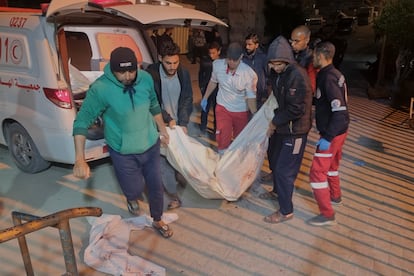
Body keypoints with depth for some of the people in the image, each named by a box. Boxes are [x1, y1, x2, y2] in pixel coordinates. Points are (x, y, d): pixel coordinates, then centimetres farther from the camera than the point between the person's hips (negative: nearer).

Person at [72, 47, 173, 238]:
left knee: (156, 186, 15)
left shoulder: (146, 79, -11)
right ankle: (132, 199, 49)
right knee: (134, 190, 9)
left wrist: (162, 129, 16)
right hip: (123, 153, -3)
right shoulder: (100, 88, -25)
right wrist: (80, 160, -30)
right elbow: (82, 122, -23)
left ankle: (157, 220, 42)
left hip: (151, 145, 4)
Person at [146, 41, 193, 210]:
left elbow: (187, 100, -4)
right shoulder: (151, 74, -19)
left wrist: (183, 123, -12)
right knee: (164, 159, -2)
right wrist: (168, 120, -20)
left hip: (178, 122, 3)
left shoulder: (183, 73, -8)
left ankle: (179, 175, 46)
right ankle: (173, 196, 9)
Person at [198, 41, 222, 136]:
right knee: (205, 109, 10)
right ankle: (203, 129, 24)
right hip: (207, 89, 1)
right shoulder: (205, 60, -8)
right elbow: (201, 74, 4)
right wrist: (201, 86, 1)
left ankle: (217, 128, 30)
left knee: (217, 109, 13)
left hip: (218, 90, -1)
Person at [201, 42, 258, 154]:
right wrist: (205, 98, 12)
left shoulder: (249, 73, -23)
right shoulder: (217, 64, -14)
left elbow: (251, 97, -17)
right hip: (222, 107, 1)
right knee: (222, 140, -5)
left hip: (241, 111, -1)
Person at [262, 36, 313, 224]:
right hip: (280, 127, 9)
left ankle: (286, 211, 13)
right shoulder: (276, 73, 2)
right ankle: (277, 191, 47)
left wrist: (274, 123, -15)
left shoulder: (297, 76, -24)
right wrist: (273, 122, 3)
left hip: (294, 131, -9)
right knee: (275, 161, 23)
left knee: (284, 169, -3)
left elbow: (295, 109, -25)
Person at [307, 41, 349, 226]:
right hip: (338, 131, 10)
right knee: (331, 164, 27)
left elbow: (340, 112, -29)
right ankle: (335, 196, 47)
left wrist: (327, 138, -27)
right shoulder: (333, 74, 6)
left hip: (333, 133, -10)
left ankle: (327, 215, 5)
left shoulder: (328, 78, -23)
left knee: (317, 171, -4)